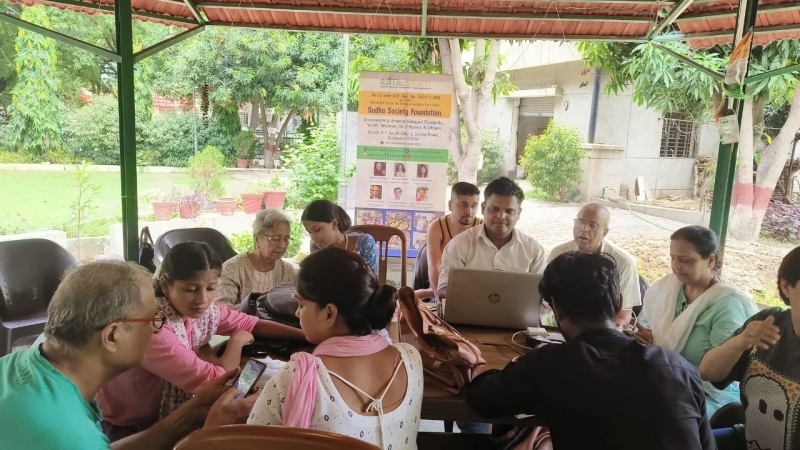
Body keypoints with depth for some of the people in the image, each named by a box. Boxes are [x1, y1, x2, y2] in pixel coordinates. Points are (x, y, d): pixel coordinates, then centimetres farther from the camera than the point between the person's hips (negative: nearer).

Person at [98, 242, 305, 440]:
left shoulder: (204, 310, -9)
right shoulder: (152, 328, -31)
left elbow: (252, 324, 2)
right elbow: (215, 382, -33)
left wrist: (308, 335, -7)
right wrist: (237, 340, -15)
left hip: (164, 412, 7)